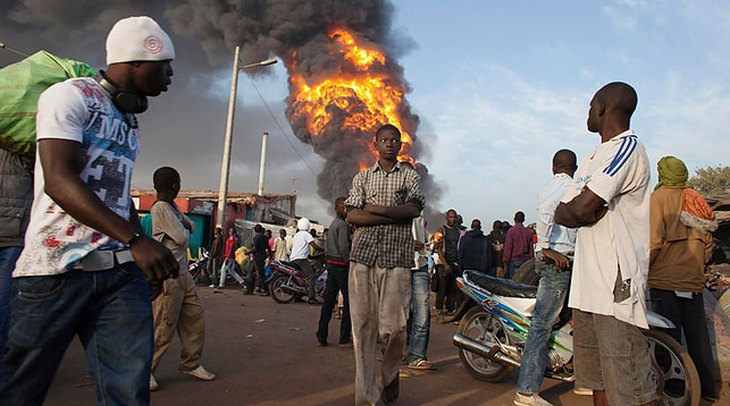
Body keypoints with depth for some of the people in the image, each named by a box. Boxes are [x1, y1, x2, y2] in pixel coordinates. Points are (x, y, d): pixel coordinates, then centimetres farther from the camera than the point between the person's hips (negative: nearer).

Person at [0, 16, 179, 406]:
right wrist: (135, 240, -24)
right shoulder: (72, 95, -3)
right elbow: (59, 180, -16)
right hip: (58, 268, -6)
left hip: (122, 270, 6)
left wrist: (147, 249, 16)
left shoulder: (130, 121, 21)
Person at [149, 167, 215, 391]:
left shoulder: (173, 208, 13)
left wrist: (185, 225, -3)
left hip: (183, 274, 9)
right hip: (167, 277, -9)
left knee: (195, 320, 11)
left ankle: (190, 364, 24)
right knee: (163, 329, -3)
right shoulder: (160, 208, -15)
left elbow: (191, 226, 18)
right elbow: (181, 238, -17)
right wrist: (184, 229, 4)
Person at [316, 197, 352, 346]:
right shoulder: (342, 224, -12)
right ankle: (344, 338, 1)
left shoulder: (332, 225, 18)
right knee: (348, 301, -2)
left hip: (330, 263, 9)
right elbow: (344, 246, -21)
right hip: (341, 265, -9)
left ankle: (321, 337, 11)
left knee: (328, 300, 9)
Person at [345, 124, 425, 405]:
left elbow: (414, 209, -3)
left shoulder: (410, 176, 14)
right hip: (363, 254, 1)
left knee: (394, 326, -5)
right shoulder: (362, 177, 17)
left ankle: (391, 374, 27)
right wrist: (395, 214, -4)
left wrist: (374, 208, -5)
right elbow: (352, 215, 4)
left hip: (397, 256, -1)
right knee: (363, 324, -3)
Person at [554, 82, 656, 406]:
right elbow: (561, 213, 14)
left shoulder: (627, 147, -8)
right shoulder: (591, 159, 22)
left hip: (616, 285, -9)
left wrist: (578, 207, 2)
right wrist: (589, 209, -5)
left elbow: (580, 209, -20)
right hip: (586, 283, 9)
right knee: (597, 379, 15)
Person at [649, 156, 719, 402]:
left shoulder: (659, 198, -8)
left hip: (665, 281, -7)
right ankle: (707, 388, 26)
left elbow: (653, 241, -17)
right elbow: (707, 244, 14)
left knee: (669, 337, 0)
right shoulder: (696, 201, 11)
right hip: (694, 282, 7)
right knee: (697, 335, 15)